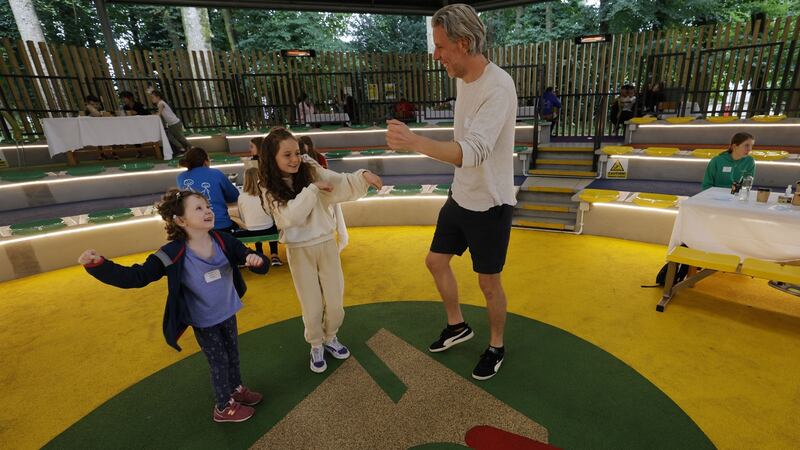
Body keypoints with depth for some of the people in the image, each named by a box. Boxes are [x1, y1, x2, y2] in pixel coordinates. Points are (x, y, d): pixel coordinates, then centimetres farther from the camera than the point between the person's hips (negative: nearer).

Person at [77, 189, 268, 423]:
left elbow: (261, 266, -15)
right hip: (203, 322, -4)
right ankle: (224, 407, 36)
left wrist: (256, 260, -38)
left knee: (233, 354, 23)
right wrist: (98, 265, -35)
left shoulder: (225, 241, -18)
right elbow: (135, 277, -22)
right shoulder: (173, 255, -26)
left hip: (228, 313, 4)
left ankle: (236, 388, 51)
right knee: (219, 362, 11)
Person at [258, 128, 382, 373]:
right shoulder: (270, 189, -6)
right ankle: (316, 346, 36)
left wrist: (363, 176, -37)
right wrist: (312, 189, -24)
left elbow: (343, 184, -19)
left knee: (335, 301, 13)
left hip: (326, 244, 1)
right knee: (312, 306, 10)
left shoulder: (312, 171, -6)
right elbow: (291, 217, -22)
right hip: (299, 251, -1)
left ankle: (330, 338, 40)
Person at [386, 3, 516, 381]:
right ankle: (457, 326, 40)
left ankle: (496, 347, 35)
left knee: (488, 282, 7)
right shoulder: (462, 79, 5)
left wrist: (414, 142, -45)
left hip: (490, 205, -8)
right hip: (460, 197, 8)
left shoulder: (498, 86, -23)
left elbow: (474, 151, -36)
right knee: (436, 261, 16)